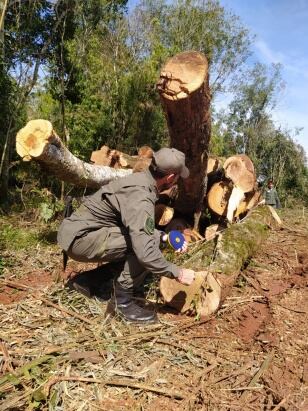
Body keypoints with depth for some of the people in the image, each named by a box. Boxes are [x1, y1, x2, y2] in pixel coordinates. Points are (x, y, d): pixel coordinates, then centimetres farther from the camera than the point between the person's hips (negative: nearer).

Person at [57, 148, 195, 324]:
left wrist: (164, 236, 5)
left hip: (81, 230, 10)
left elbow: (139, 229, 16)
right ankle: (123, 301, -4)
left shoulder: (141, 180, 4)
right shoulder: (140, 198, -26)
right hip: (79, 238, -9)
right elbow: (145, 253, -32)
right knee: (146, 245, -20)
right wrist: (178, 273, -18)